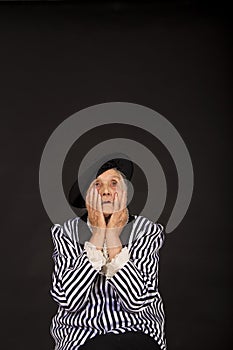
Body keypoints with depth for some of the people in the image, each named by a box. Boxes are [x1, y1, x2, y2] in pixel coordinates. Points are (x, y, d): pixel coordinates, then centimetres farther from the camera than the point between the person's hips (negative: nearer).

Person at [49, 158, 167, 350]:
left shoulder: (147, 231, -1)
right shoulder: (66, 232, 0)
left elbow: (136, 299, -14)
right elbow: (68, 300, -15)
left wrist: (113, 236, -16)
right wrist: (98, 234, -15)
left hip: (137, 333, 0)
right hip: (80, 332, 0)